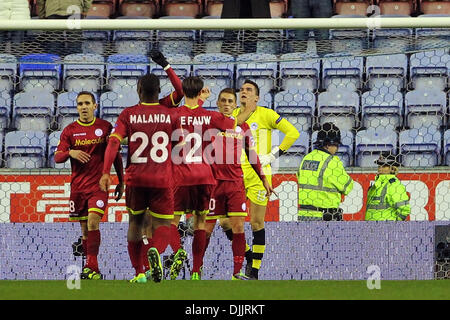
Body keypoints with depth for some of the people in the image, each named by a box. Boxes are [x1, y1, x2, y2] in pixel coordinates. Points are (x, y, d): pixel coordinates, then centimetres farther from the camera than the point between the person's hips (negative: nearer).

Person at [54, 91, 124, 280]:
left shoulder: (105, 127, 2)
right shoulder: (70, 130, 5)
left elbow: (116, 156, 9)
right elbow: (57, 157, 0)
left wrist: (121, 182, 8)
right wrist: (70, 152, -22)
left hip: (99, 185, -3)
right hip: (78, 186, 3)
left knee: (93, 222, -18)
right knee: (85, 228, 7)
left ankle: (92, 267, -20)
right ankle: (89, 265, 17)